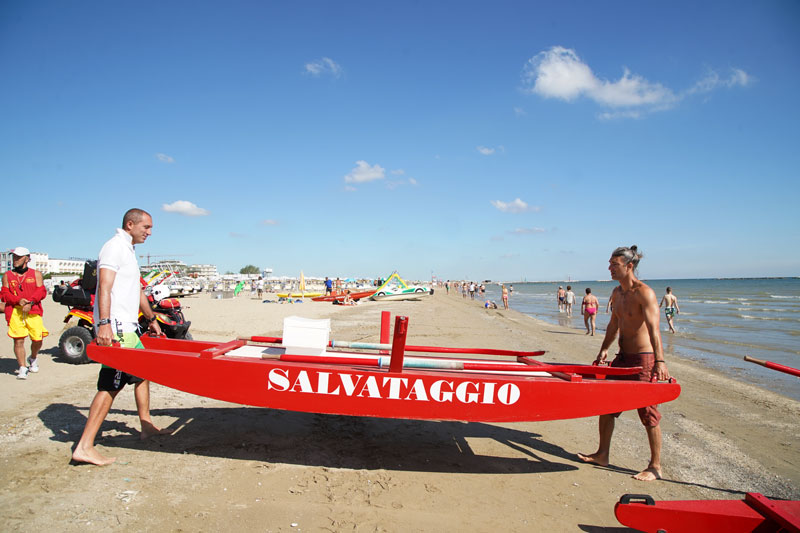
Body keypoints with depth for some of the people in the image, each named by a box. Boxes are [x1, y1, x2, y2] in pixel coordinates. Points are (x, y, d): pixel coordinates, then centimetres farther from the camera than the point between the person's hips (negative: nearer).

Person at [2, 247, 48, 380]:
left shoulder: (36, 274, 12)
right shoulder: (7, 276, 14)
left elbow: (41, 291, 3)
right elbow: (5, 294, 6)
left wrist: (30, 302, -13)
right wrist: (19, 300, -12)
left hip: (33, 311, 0)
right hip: (15, 312, 0)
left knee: (37, 339, -2)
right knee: (18, 340, -7)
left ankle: (33, 358, 28)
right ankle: (22, 368, 2)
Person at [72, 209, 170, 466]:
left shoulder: (128, 250, 21)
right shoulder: (115, 246, -9)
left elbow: (137, 290, 28)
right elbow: (104, 287, -21)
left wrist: (151, 318, 32)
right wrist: (104, 323, -30)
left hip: (127, 327, 10)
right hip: (115, 328, -10)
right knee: (112, 384, -10)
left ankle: (146, 426, 27)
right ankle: (84, 447, -5)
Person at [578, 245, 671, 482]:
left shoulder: (644, 293, -17)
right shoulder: (617, 293, 10)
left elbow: (653, 328, -27)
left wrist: (659, 361, -35)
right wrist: (604, 349, 15)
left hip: (643, 358, -9)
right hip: (623, 357, 9)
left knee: (648, 414, 0)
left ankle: (655, 467, 15)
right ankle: (602, 455, 25)